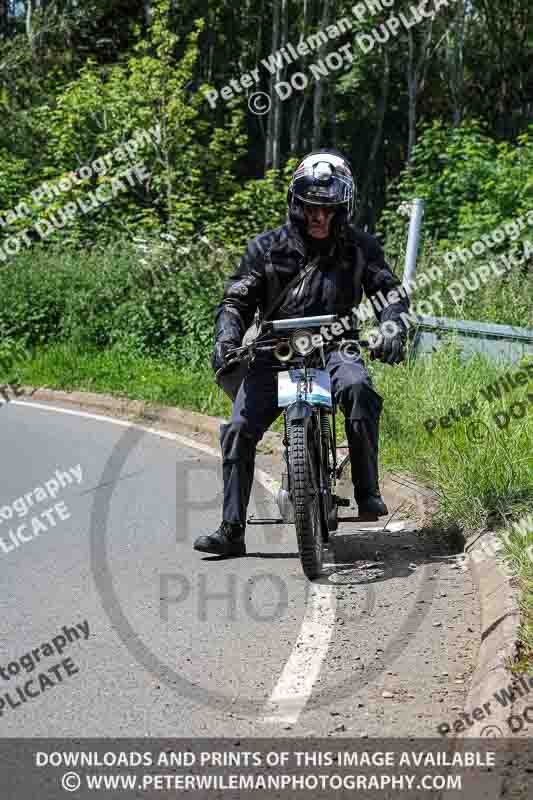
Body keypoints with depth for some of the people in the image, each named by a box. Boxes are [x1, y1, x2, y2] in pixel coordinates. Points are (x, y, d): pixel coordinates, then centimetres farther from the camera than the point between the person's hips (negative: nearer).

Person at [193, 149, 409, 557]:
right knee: (239, 428, -14)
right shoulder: (267, 248, 5)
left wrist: (392, 329, -20)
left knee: (357, 386, -36)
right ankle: (232, 529, -5)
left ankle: (367, 490, -24)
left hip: (335, 346, -1)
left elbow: (390, 291, 2)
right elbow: (237, 300, 5)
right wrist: (226, 338, -15)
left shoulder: (360, 247, 6)